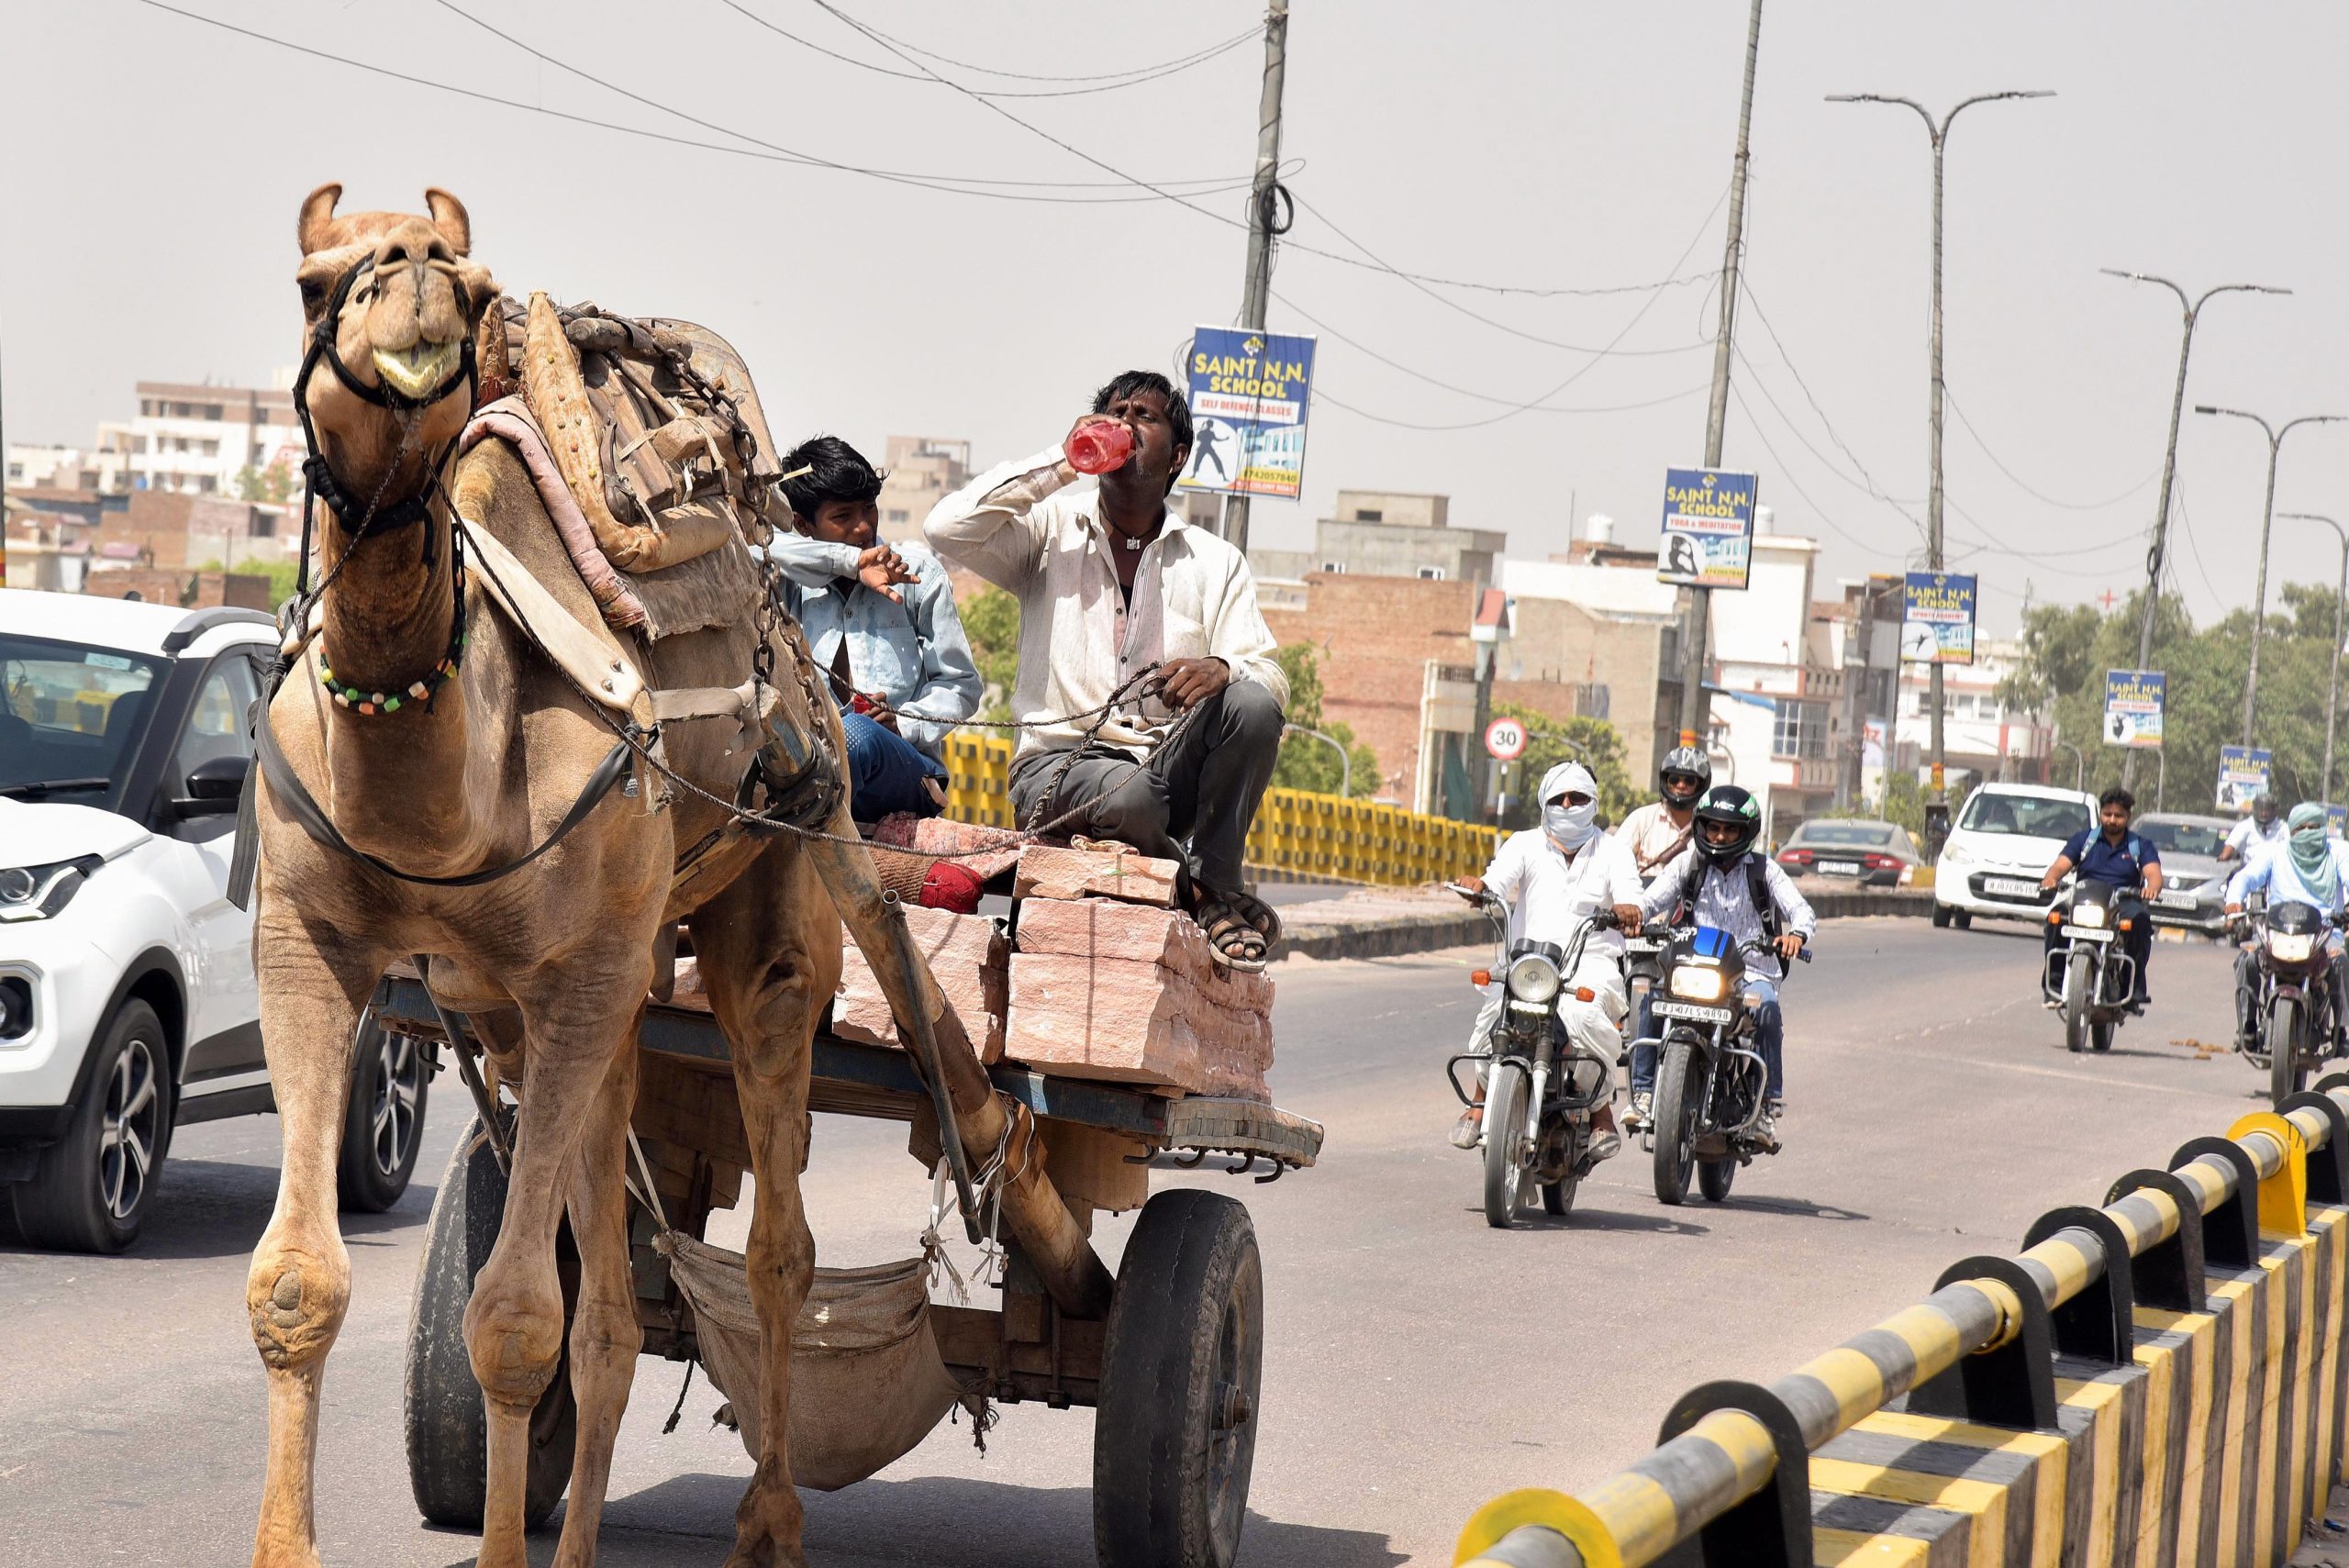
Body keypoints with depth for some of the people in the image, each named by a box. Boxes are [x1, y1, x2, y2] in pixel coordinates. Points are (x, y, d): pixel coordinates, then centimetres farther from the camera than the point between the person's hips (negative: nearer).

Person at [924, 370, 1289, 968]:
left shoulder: (1214, 561, 14)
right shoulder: (1051, 531, 11)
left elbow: (1270, 676, 3)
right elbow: (946, 530, -8)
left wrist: (1221, 670, -23)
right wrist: (1059, 463, -6)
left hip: (1169, 769, 2)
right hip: (1060, 763, -2)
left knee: (1251, 703, -28)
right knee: (1129, 796, -38)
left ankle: (1213, 883, -20)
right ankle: (1204, 896, -10)